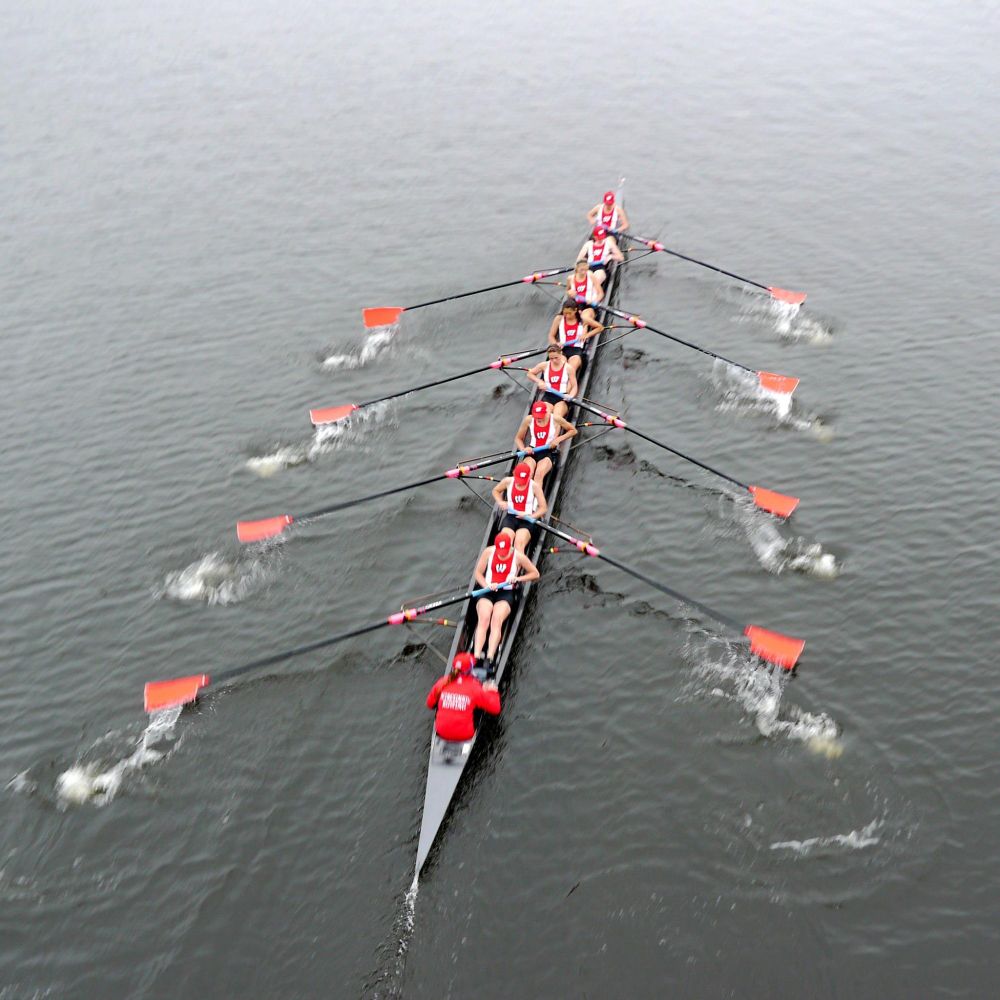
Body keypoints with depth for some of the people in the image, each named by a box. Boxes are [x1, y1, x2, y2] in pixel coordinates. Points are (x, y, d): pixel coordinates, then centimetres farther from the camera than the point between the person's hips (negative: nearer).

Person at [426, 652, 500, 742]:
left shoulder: (442, 683, -7)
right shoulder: (474, 688, -13)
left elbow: (430, 704, 8)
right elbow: (495, 709, -7)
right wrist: (492, 692, 11)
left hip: (441, 733, 2)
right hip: (465, 736, -2)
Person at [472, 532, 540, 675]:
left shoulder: (518, 557, -1)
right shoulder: (488, 552, 3)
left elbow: (535, 574, 7)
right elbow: (478, 573, 6)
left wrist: (518, 579, -9)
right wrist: (487, 585, -14)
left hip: (506, 594, -1)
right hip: (487, 592, 1)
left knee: (496, 620, -30)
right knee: (483, 618, -28)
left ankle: (490, 660, -43)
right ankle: (476, 657, -40)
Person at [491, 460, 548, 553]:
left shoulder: (534, 486, -6)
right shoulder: (508, 481, 1)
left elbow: (543, 508, -2)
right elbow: (495, 490, 22)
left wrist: (531, 516, -19)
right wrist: (500, 502, 2)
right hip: (510, 517, 2)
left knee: (519, 543, -32)